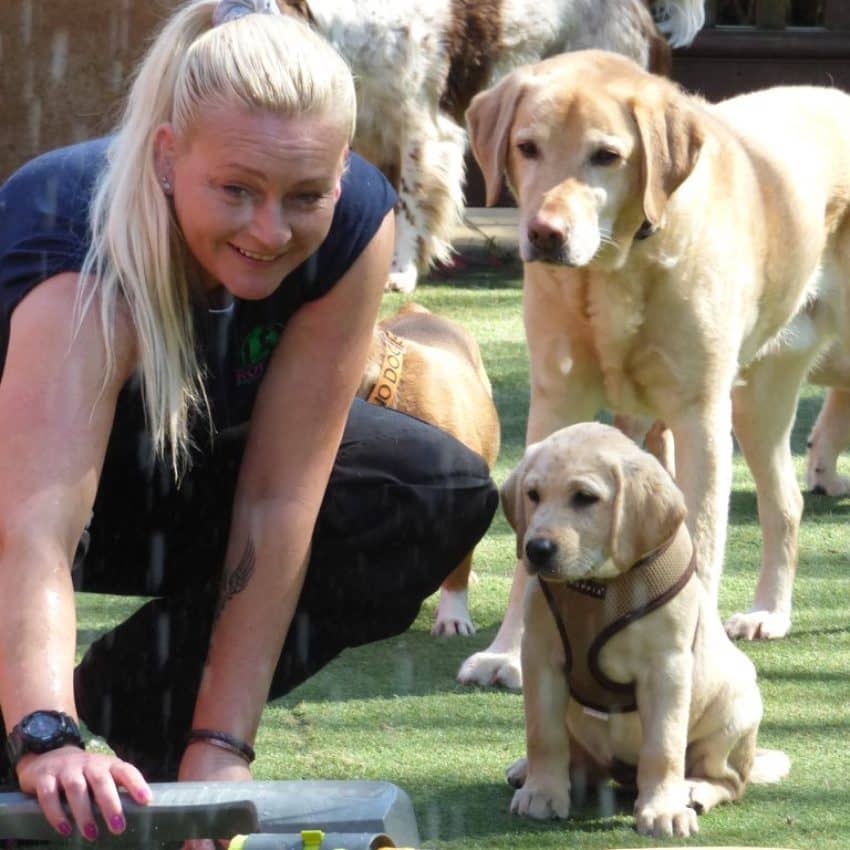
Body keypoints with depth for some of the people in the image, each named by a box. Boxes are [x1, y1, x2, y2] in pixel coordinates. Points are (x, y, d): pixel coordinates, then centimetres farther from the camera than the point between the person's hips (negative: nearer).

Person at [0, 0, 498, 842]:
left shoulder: (354, 224, -26)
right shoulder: (82, 244, -40)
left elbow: (276, 503, -25)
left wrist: (220, 745, -29)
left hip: (175, 470, 6)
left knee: (442, 496, -13)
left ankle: (132, 714, -3)